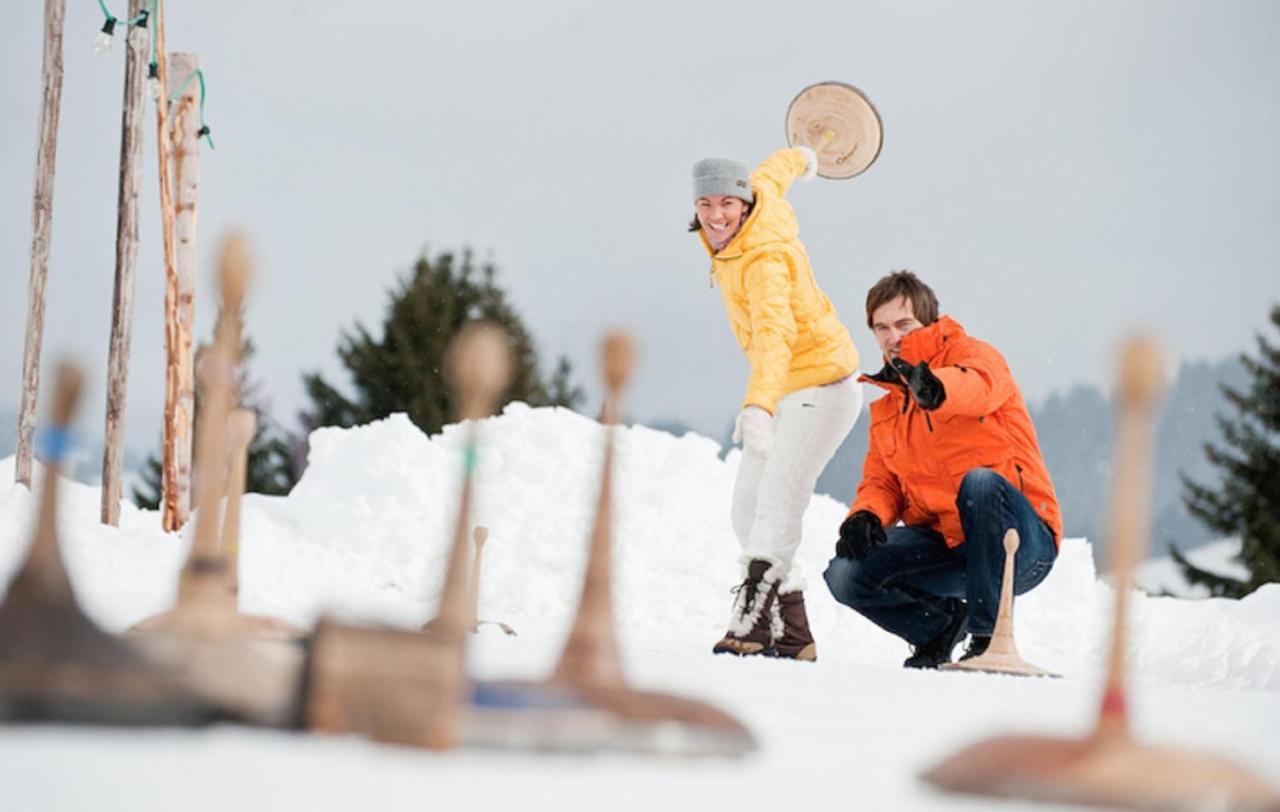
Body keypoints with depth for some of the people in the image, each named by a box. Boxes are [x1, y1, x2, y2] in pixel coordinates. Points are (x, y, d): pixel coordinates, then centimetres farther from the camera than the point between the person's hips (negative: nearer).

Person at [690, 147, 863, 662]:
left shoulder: (765, 259, -28)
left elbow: (774, 334, -44)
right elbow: (772, 173, 21)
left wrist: (758, 405, -59)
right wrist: (799, 160, 45)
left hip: (822, 385, -10)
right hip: (781, 392, 10)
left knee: (779, 499, -24)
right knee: (748, 509, 2)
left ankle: (754, 622, -34)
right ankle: (790, 633, 1)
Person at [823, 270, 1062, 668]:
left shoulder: (973, 355, -4)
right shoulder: (885, 406, 17)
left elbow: (980, 384, -30)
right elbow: (881, 480, 14)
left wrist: (934, 388, -54)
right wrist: (866, 515, -11)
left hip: (1021, 543, -5)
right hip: (945, 544, 5)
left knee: (979, 481, -38)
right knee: (846, 575, -16)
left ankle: (990, 635, -25)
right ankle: (942, 622, 12)